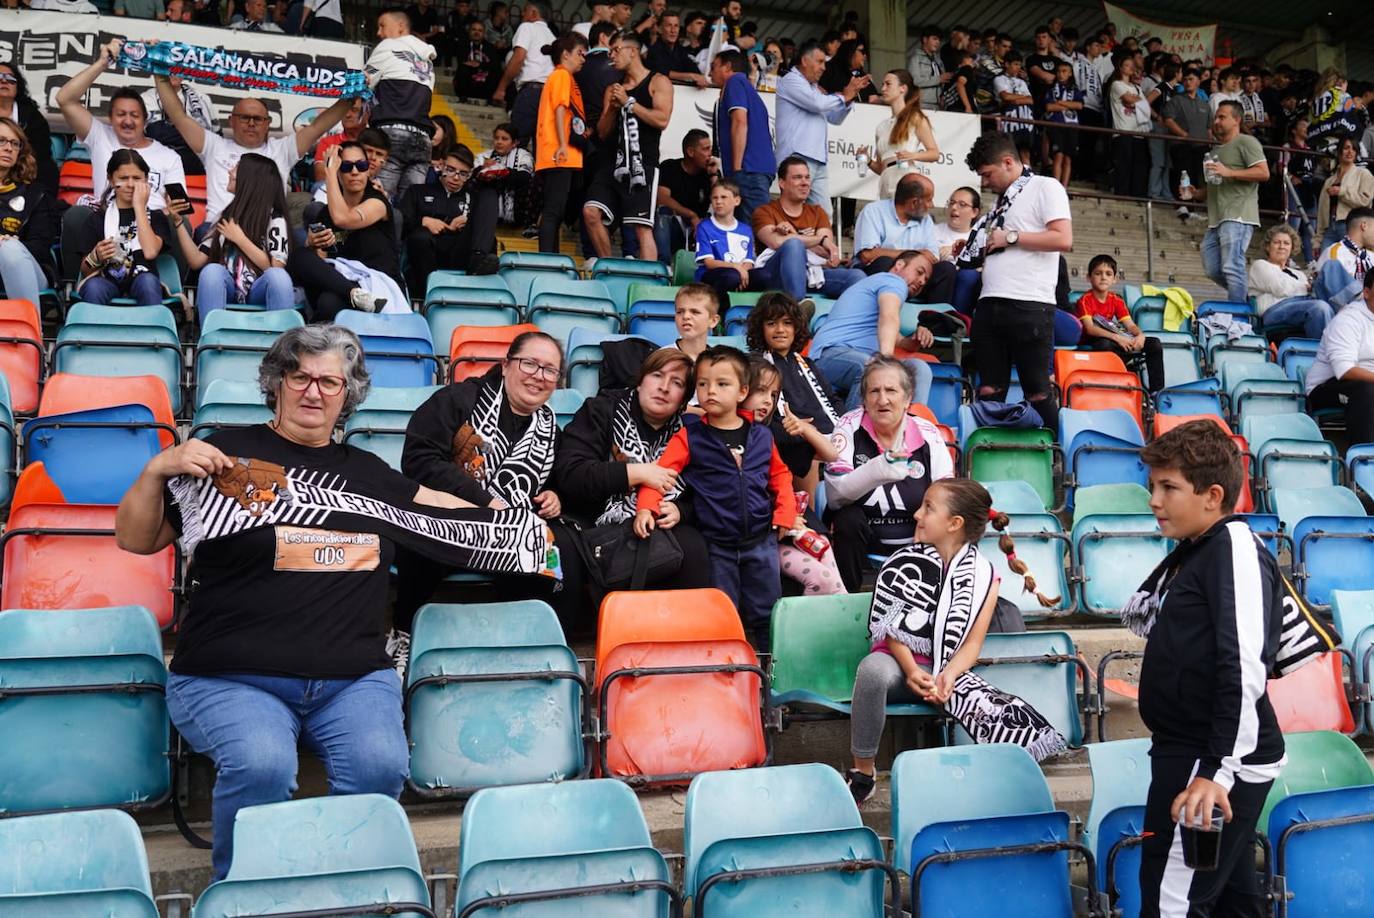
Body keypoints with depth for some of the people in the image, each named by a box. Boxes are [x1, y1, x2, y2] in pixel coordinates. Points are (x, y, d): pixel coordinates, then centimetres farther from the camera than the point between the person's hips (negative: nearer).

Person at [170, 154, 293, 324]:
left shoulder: (274, 219, 6)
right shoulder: (227, 215, 19)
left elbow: (275, 269, -8)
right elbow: (196, 261, 12)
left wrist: (240, 239, -7)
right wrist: (178, 221, 5)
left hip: (258, 291, -3)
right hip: (228, 290, 3)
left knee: (278, 275, -34)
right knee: (211, 270, -29)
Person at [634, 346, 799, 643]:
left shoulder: (761, 436, 3)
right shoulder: (690, 437, -5)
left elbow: (780, 474, 15)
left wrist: (785, 512, 3)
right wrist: (646, 507, -27)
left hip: (761, 541, 2)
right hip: (718, 545, -2)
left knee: (767, 614, 12)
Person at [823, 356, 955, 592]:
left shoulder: (928, 435, -5)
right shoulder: (850, 427, -10)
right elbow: (834, 495, -23)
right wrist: (876, 470, -42)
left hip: (914, 542, 1)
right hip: (858, 537, -1)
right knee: (848, 518, -30)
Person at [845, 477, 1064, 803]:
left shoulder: (984, 576, 1)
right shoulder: (906, 562, 2)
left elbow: (972, 642, -3)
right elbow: (892, 628, -4)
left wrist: (947, 676, -23)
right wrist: (912, 672, -22)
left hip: (949, 669, 0)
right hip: (901, 663, 0)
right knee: (873, 668, -38)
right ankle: (863, 772, -22)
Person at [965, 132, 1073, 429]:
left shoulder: (1045, 187, 1)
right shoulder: (1002, 199, 22)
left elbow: (1063, 239, -12)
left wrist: (1011, 237, -8)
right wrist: (970, 251, 10)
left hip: (1029, 305, -7)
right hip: (989, 304, 7)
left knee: (1037, 391, -3)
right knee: (989, 390, 5)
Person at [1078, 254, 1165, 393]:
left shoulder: (1117, 301, 8)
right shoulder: (1085, 300, -8)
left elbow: (1131, 325, -1)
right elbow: (1090, 328, -22)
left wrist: (1140, 335, -25)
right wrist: (1116, 337, -34)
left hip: (1119, 343, 6)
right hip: (1094, 344, -6)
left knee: (1155, 344, -9)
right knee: (1105, 345, -43)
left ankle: (1156, 392, -12)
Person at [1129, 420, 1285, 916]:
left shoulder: (1236, 546, -16)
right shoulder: (1192, 551, 13)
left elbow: (1244, 668, -25)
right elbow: (1139, 618, 25)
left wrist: (1219, 770, -28)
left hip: (1218, 761, -10)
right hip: (1191, 753, 10)